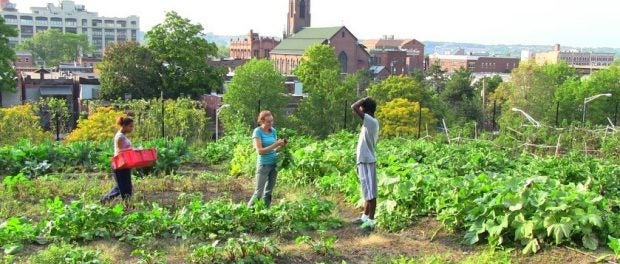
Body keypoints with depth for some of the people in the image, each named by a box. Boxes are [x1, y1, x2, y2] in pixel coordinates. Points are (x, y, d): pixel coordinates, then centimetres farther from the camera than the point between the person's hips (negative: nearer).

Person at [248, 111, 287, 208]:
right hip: (263, 164, -6)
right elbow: (260, 150, -17)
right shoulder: (258, 131, -10)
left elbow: (274, 149, 12)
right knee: (259, 192, -5)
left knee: (269, 191, 10)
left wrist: (281, 145, -8)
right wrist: (275, 145, -22)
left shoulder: (273, 130, 6)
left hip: (274, 163, 6)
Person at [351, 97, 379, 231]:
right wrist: (359, 163, 22)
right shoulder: (370, 123, 13)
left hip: (367, 162, -10)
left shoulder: (371, 121, -17)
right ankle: (365, 217, 28)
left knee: (370, 192, -5)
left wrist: (364, 99, -10)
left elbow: (354, 107, -28)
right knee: (367, 191, 18)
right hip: (364, 161, 10)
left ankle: (371, 221, -1)